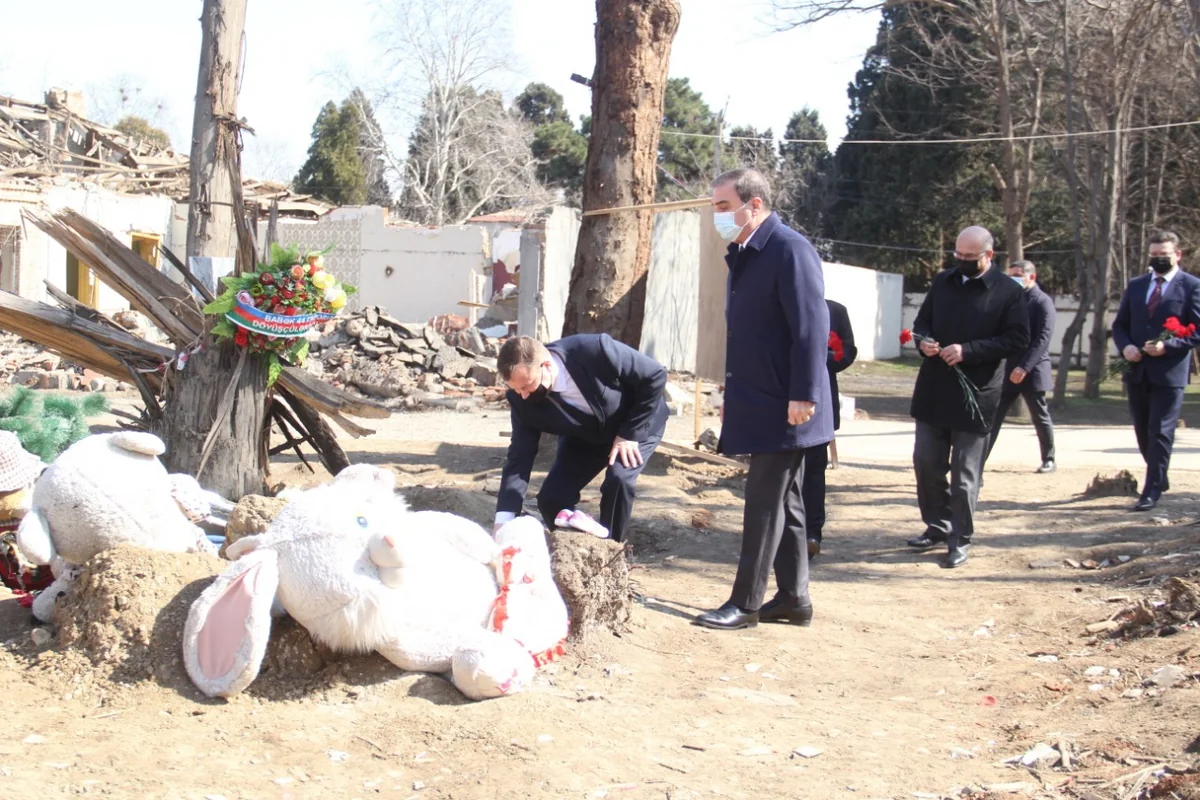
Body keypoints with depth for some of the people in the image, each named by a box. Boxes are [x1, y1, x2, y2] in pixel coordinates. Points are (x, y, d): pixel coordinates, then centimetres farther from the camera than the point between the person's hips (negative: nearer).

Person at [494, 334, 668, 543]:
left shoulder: (594, 350, -39)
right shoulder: (522, 397, -25)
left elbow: (655, 376, -27)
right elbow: (520, 456, -19)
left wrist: (629, 434, -24)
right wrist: (503, 522, -25)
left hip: (639, 421, -4)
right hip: (584, 437, 4)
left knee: (619, 479, -29)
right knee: (551, 500, -13)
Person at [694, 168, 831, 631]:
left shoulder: (789, 249, -15)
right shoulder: (743, 254, 14)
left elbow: (811, 328, -20)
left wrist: (803, 396, -23)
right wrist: (732, 396, 19)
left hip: (784, 408, -9)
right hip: (759, 404, 9)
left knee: (765, 503, -3)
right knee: (782, 502, 14)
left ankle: (745, 604, 4)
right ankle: (794, 599, 23)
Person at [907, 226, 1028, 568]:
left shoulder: (1008, 292, -7)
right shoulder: (943, 281, 8)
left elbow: (1018, 339, -11)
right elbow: (922, 321, 16)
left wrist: (968, 351, -20)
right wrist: (923, 340, -8)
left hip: (975, 394, -5)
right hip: (933, 389, 5)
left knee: (965, 473, 2)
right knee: (926, 462, 10)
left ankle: (960, 540, 12)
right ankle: (937, 525, 27)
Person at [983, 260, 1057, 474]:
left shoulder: (1042, 302, -8)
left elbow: (1043, 339, -17)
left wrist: (1024, 367, -25)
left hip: (1031, 371, -6)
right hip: (1008, 369, 6)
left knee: (1040, 418, 6)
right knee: (993, 416, 1)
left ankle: (1048, 460, 21)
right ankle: (979, 459, 0)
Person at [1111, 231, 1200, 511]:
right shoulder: (1135, 285, 11)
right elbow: (1119, 324, 13)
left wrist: (1167, 346, -20)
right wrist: (1125, 346, -8)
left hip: (1169, 371, -5)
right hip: (1137, 370, 5)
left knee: (1160, 432, -6)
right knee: (1143, 431, 14)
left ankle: (1151, 490, -4)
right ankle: (1159, 478, 31)